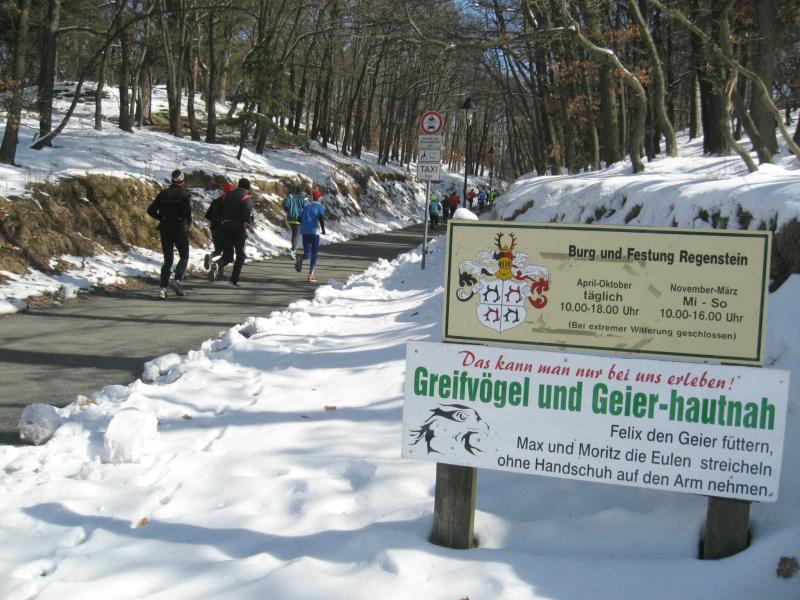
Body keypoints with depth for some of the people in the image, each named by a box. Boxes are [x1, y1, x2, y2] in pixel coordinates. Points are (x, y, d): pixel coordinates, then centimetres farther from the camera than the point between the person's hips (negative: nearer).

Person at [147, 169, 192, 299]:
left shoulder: (163, 194, 8)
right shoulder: (184, 194, -6)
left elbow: (151, 210, 5)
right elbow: (188, 210, -22)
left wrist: (162, 218, 16)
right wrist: (189, 221, -2)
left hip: (164, 229, 4)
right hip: (179, 228, -4)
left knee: (168, 259, 10)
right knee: (184, 256, 11)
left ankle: (163, 288, -1)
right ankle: (177, 280, -10)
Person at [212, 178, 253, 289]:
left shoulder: (228, 195, 13)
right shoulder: (246, 198, -5)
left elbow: (220, 213, 14)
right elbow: (246, 215, -17)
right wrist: (250, 220, 3)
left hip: (224, 227, 5)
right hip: (238, 228, -5)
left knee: (227, 256, 10)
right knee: (240, 255, 11)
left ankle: (217, 264, -25)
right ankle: (233, 280, 4)